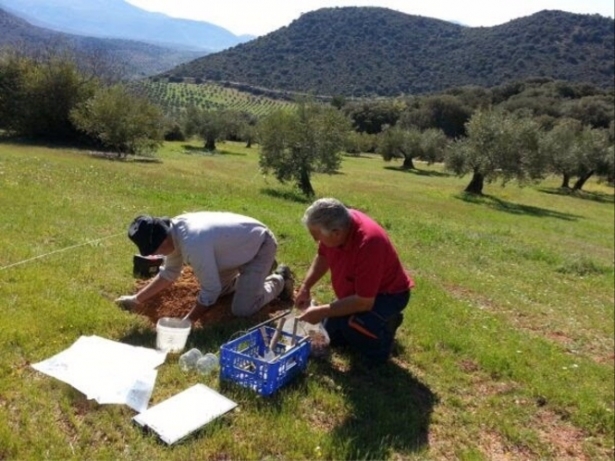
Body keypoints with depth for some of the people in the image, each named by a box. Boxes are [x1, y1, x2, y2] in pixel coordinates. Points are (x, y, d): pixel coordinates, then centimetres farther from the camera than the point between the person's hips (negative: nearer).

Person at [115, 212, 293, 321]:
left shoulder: (193, 244, -38)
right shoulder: (174, 231, -10)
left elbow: (210, 291, -29)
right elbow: (168, 274, 4)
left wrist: (187, 321, -19)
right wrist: (136, 299, 1)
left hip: (261, 245, -9)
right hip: (243, 242, 9)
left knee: (242, 310, -12)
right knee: (219, 287, 19)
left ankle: (279, 280, 12)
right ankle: (262, 269, 33)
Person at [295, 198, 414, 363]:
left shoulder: (368, 244, -40)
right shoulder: (335, 225, -18)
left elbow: (364, 302, -35)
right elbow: (323, 257, 4)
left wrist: (322, 311, -29)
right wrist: (306, 286, -8)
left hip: (388, 293, -7)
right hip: (357, 291, 8)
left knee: (350, 324, -33)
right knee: (331, 333, 10)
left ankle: (386, 324, -1)